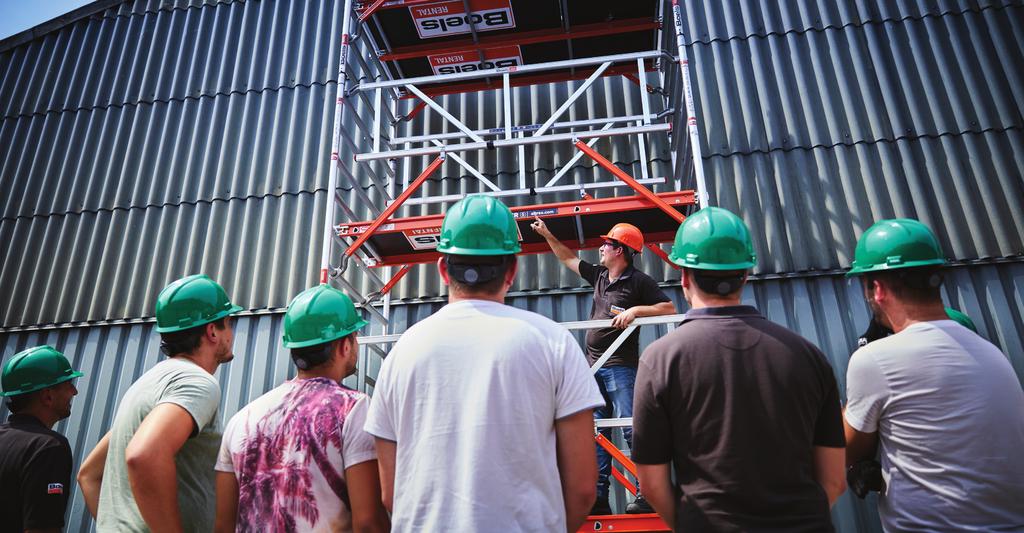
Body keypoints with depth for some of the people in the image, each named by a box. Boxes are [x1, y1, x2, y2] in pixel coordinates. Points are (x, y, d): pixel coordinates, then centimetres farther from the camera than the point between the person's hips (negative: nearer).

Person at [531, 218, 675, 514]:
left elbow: (669, 308, -9)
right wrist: (547, 234, 28)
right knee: (597, 433, 7)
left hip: (620, 366, -7)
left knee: (631, 429, -8)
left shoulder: (639, 281, -4)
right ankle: (598, 498, 12)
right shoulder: (599, 275, 15)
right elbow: (568, 258, 27)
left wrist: (635, 310, -19)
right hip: (594, 367, 7)